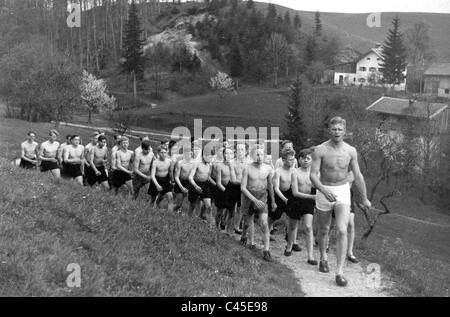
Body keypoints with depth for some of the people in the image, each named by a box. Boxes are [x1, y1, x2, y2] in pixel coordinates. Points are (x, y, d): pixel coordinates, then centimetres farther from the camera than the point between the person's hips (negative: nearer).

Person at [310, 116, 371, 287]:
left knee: (342, 231, -13)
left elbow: (358, 176, 6)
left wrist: (364, 198, 10)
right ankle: (323, 257, 42)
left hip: (343, 191, 1)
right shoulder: (320, 150, -11)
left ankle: (339, 272, -8)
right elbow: (313, 175, -16)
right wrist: (324, 191, -33)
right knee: (324, 230, 15)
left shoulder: (350, 151, -3)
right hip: (324, 191, -1)